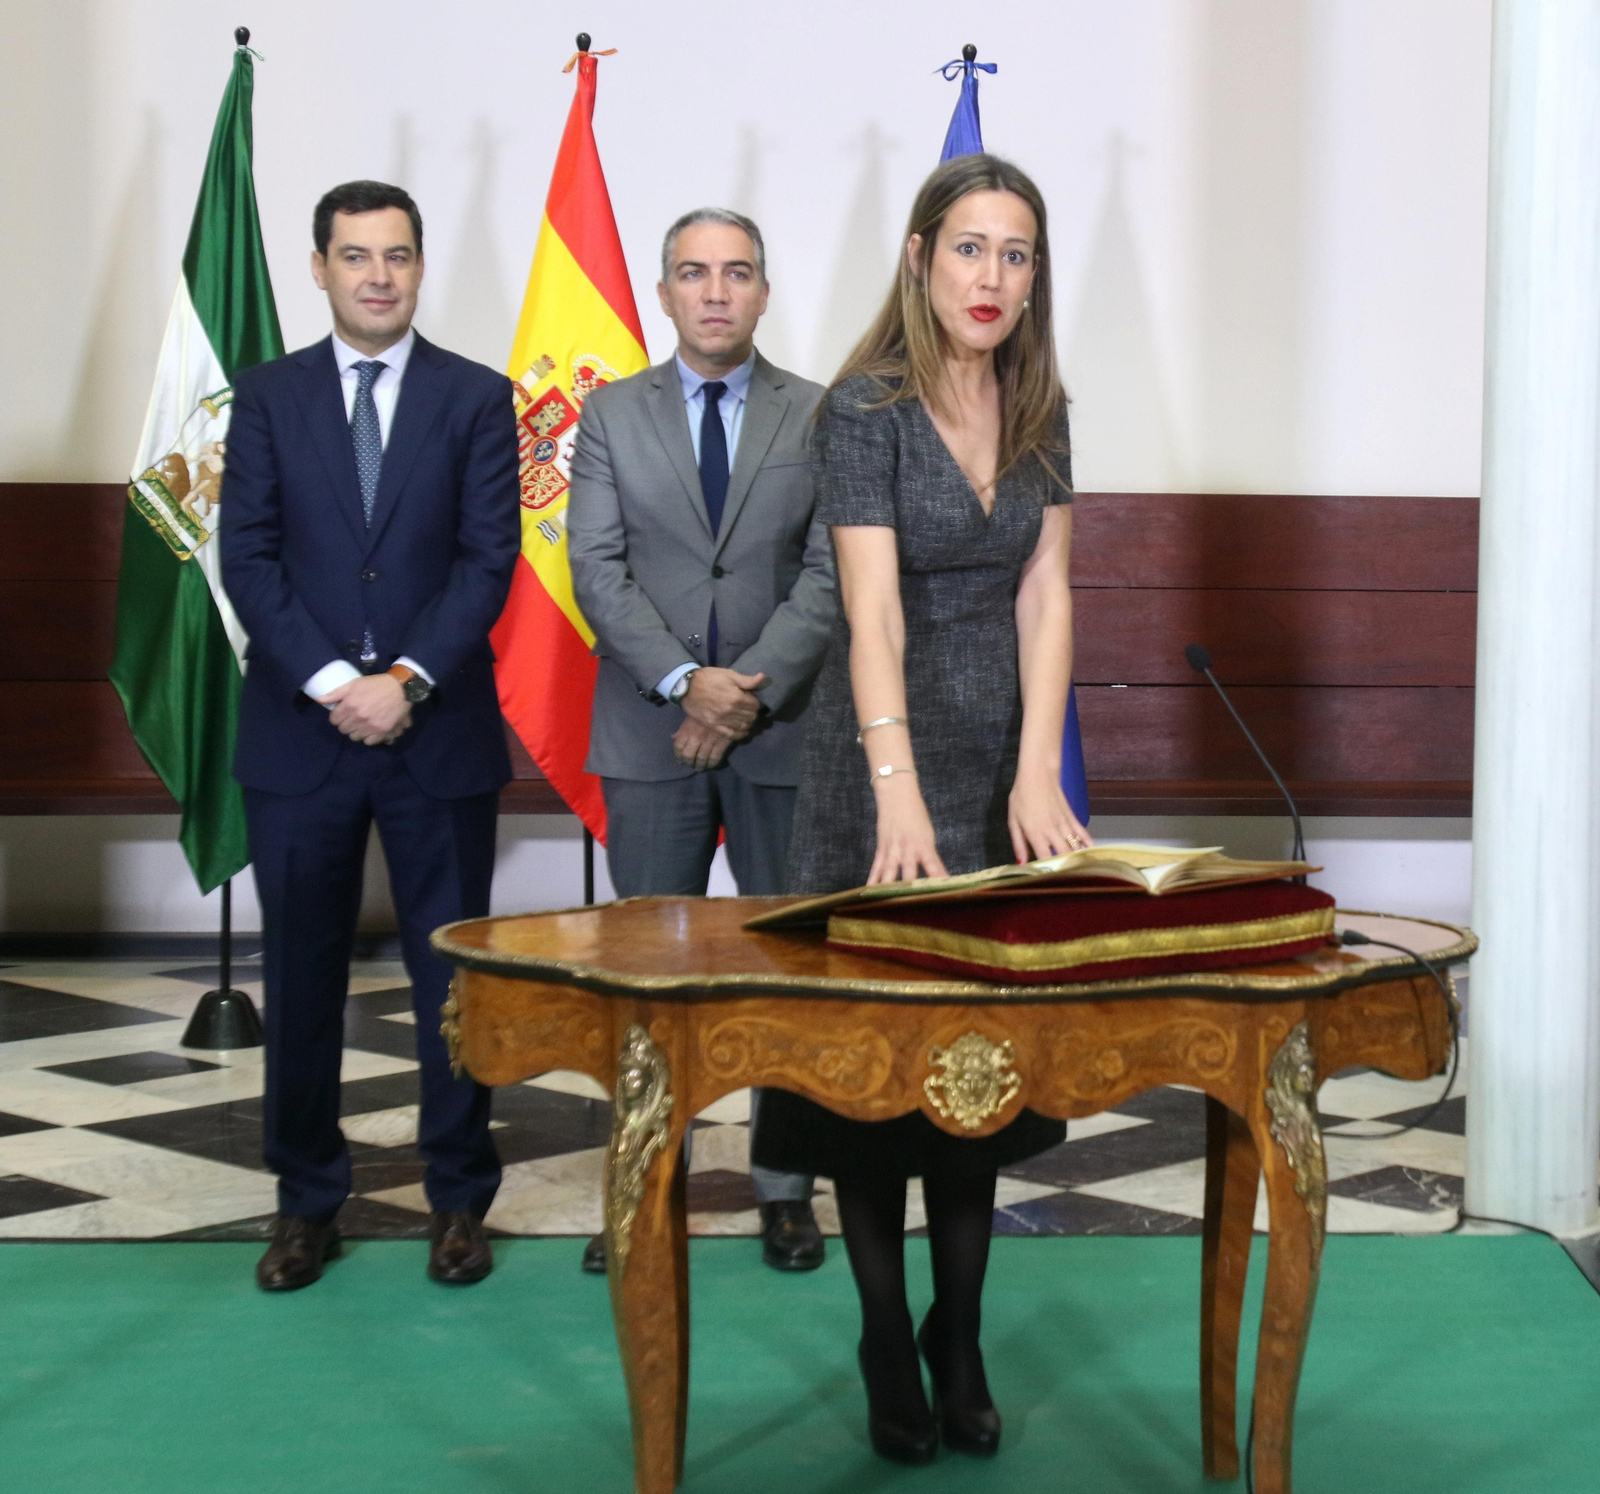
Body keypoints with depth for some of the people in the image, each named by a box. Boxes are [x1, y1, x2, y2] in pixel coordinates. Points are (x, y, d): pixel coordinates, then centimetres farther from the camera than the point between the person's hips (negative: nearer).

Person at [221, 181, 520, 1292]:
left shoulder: (477, 397, 4)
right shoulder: (270, 397, 7)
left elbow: (489, 560, -3)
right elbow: (249, 557, 0)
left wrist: (407, 680, -14)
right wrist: (331, 682, -12)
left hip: (440, 730, -1)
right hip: (299, 731, 1)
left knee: (453, 973, 6)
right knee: (303, 977, 7)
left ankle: (460, 1198, 18)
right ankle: (308, 1202, 19)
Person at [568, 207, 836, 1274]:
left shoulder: (818, 416, 4)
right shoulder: (611, 415, 7)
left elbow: (830, 576, -3)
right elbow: (599, 570, -2)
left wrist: (753, 689, -14)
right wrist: (685, 683, -14)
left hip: (784, 731, 0)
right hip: (651, 734, 1)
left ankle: (787, 1185, 17)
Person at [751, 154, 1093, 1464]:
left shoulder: (1038, 409, 3)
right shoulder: (866, 407, -13)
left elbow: (1043, 596, -2)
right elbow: (874, 611, -23)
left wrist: (1037, 775, -15)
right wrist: (902, 798, -34)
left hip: (1005, 755, 5)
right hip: (885, 758, -5)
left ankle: (962, 1342, 20)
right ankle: (890, 1351, 15)